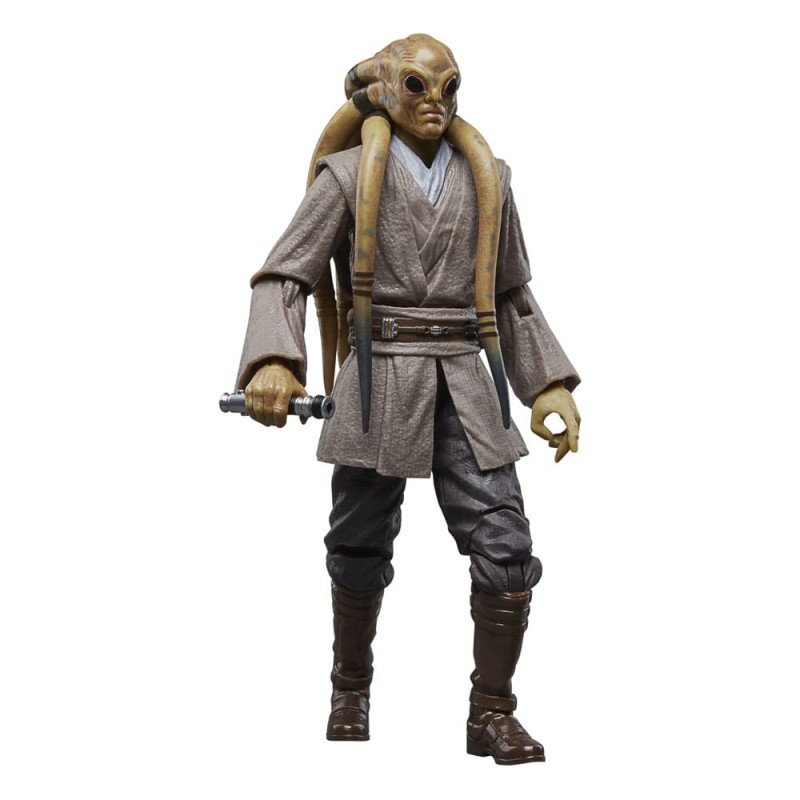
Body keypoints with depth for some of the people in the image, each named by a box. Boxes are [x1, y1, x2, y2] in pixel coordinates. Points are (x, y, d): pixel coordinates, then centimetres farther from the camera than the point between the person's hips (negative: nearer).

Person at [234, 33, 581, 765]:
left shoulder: (486, 178, 12)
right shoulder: (350, 175, 2)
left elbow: (512, 296, 18)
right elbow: (285, 276, -5)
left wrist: (550, 386, 8)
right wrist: (272, 362, -23)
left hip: (464, 388, 3)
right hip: (379, 385, -2)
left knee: (506, 548, -7)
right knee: (362, 550, 7)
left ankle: (492, 713, 7)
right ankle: (352, 690, 31)